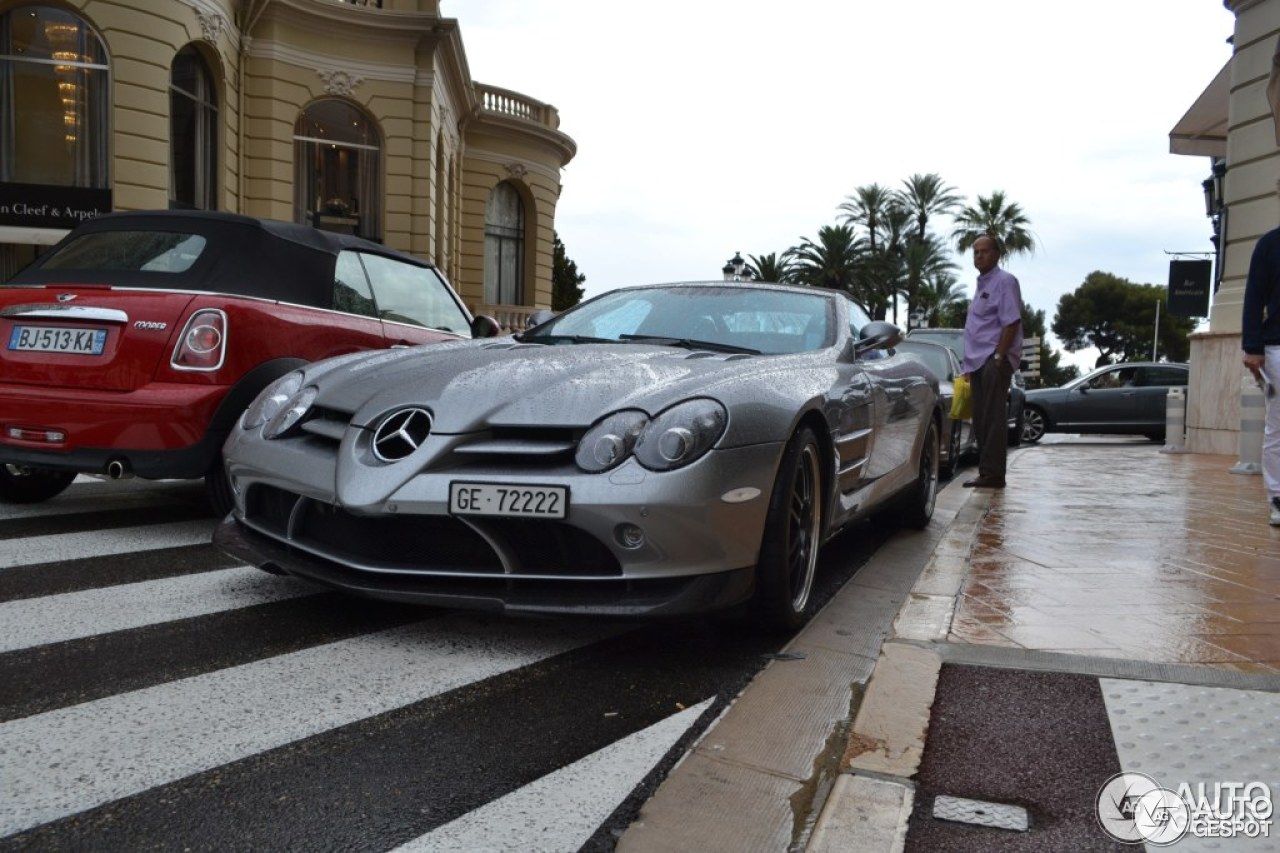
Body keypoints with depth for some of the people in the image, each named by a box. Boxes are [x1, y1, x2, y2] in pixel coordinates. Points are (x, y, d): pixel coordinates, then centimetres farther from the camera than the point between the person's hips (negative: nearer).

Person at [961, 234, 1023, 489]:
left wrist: (998, 357, -20)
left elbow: (1011, 322, -14)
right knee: (981, 419, 9)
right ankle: (986, 472, 13)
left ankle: (992, 473, -10)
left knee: (993, 418, -10)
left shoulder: (1004, 281, -5)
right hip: (979, 361, 9)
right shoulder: (981, 284, 22)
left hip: (995, 360, -9)